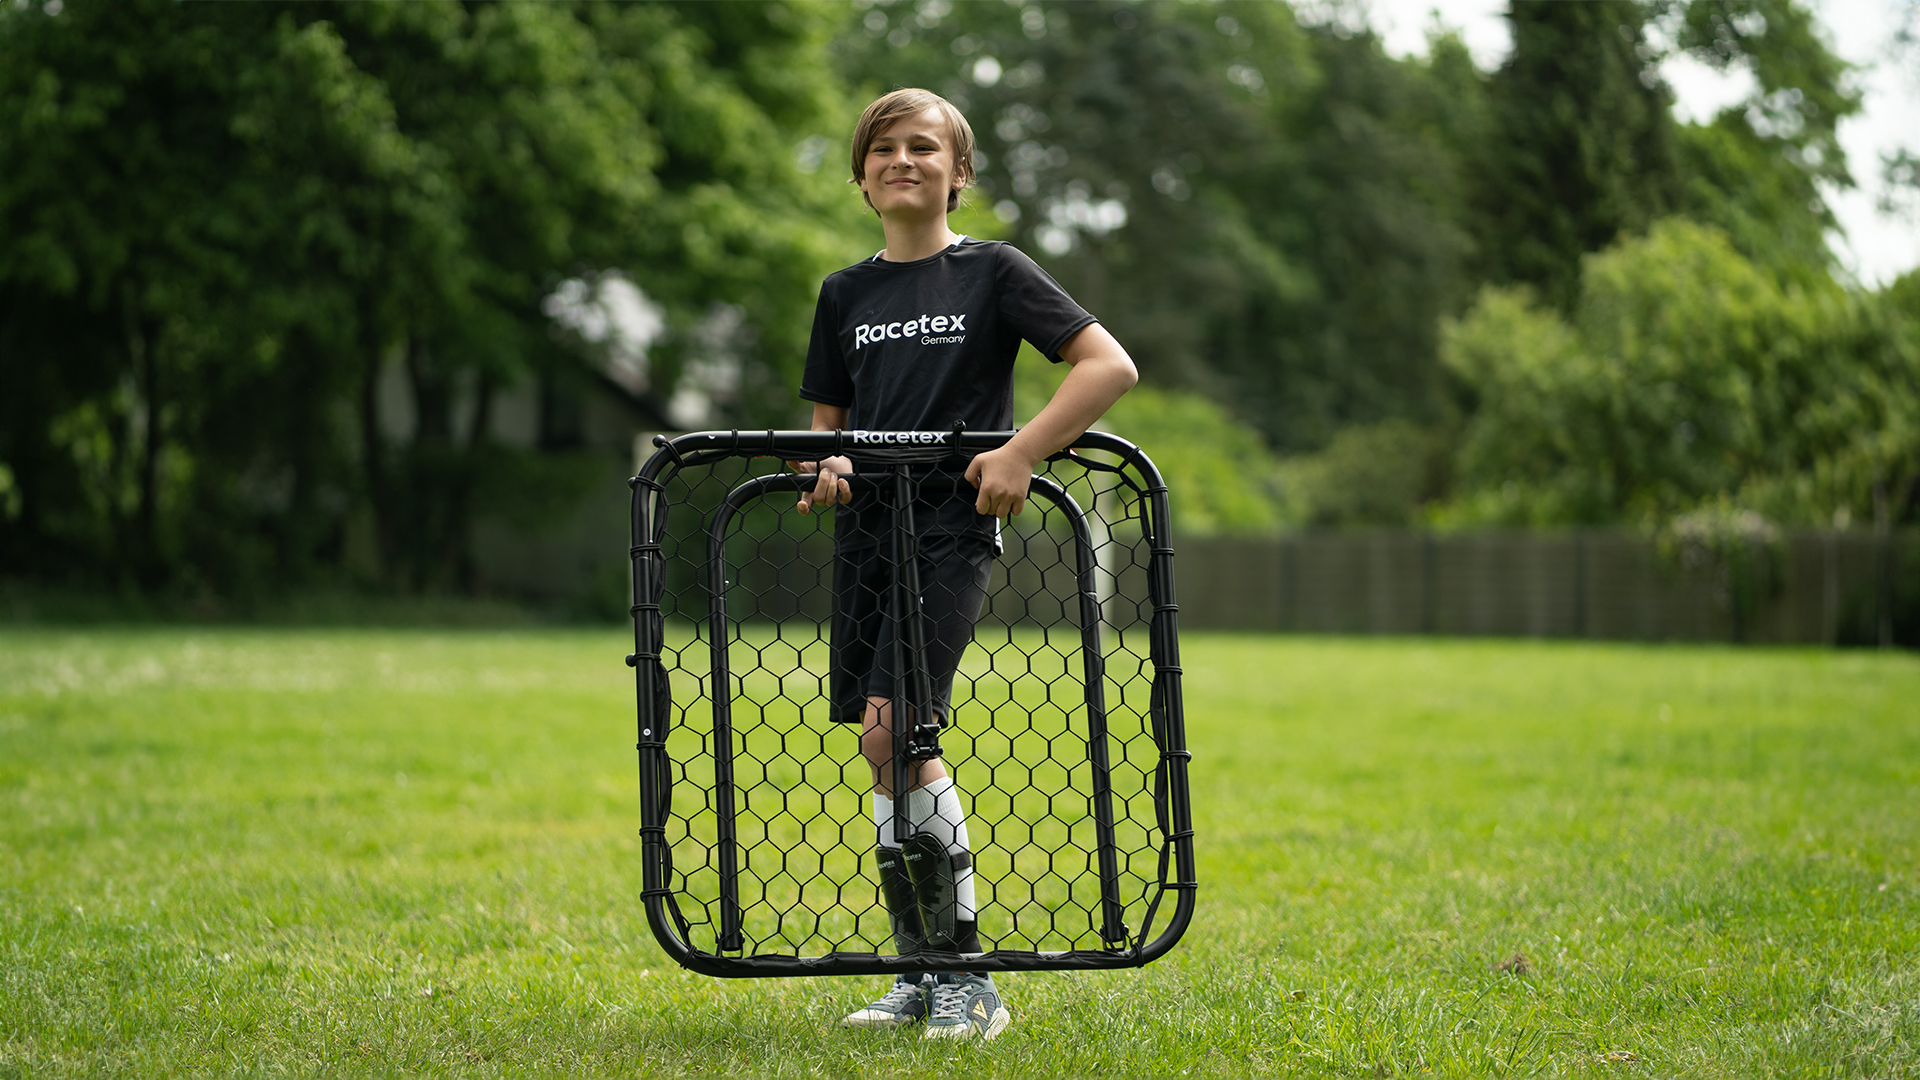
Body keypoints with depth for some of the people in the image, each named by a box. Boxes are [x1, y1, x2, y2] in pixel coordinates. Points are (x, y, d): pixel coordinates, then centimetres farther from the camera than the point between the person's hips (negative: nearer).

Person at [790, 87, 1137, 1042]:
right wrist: (827, 468, -3)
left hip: (951, 528, -5)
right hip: (865, 531, 5)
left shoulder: (993, 273, 0)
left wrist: (1021, 453, -15)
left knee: (895, 730, -19)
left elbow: (1110, 365, -6)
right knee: (882, 748, 4)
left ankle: (967, 978, -13)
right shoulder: (845, 294, 14)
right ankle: (919, 973, 13)